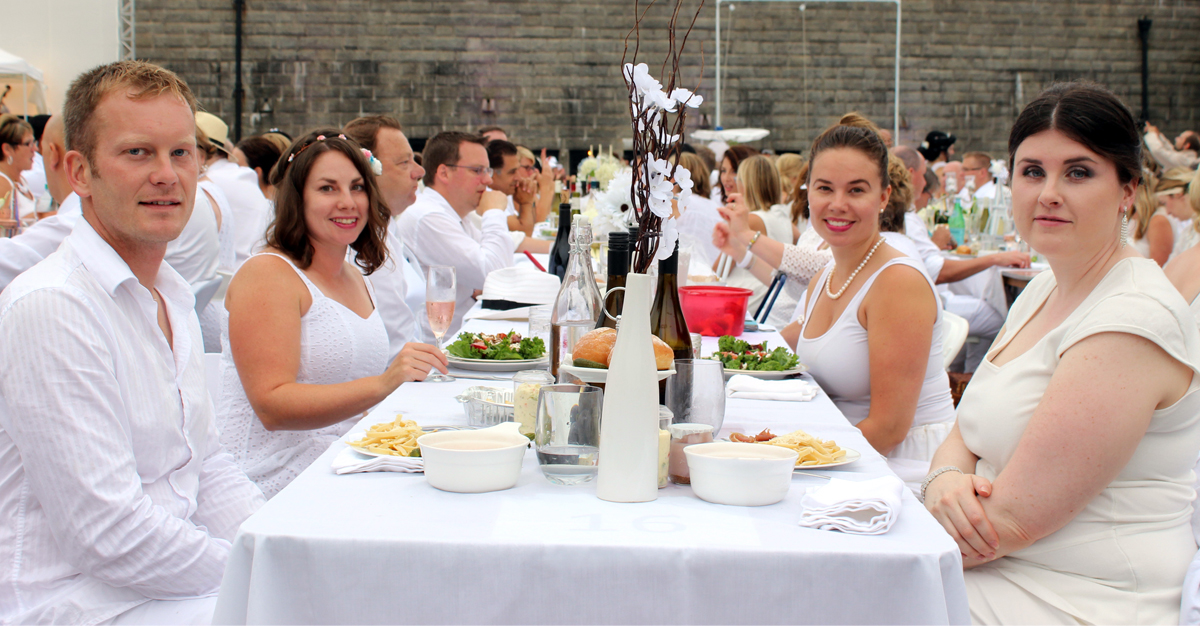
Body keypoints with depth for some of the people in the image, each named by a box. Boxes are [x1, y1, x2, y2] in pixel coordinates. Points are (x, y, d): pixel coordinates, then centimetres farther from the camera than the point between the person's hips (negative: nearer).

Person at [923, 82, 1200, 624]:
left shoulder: (1133, 319, -20)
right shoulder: (1044, 290, 9)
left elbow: (1017, 517, -23)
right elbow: (967, 434, 11)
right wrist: (946, 478, -11)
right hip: (1001, 571, 8)